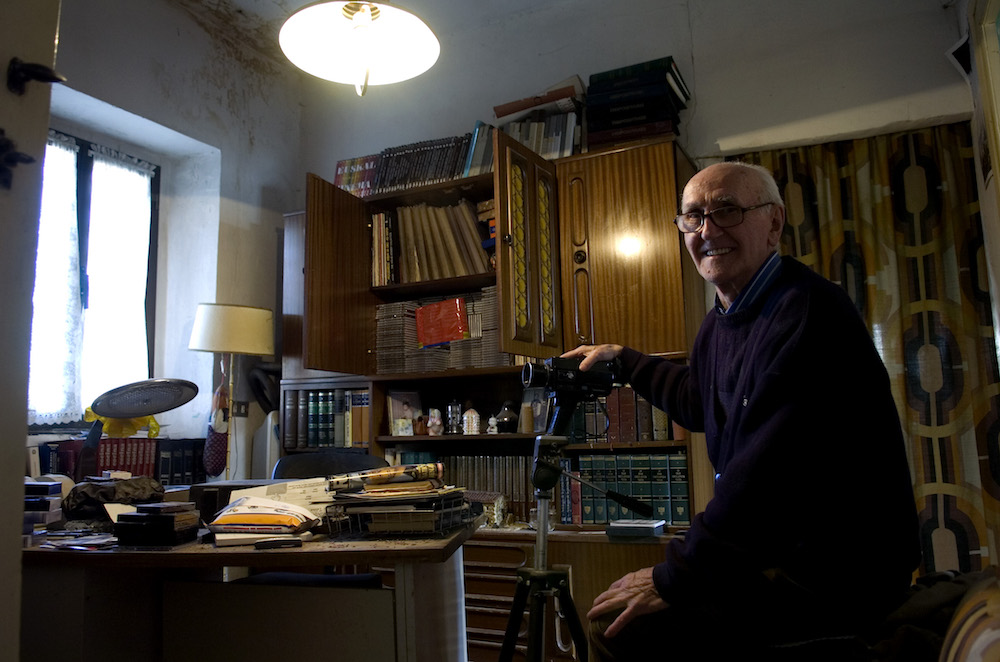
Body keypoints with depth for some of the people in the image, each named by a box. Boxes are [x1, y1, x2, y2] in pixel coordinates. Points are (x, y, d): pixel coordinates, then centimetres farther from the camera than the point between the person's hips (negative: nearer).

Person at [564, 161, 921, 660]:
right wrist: (622, 360, 29)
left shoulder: (808, 313, -24)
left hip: (838, 575, -9)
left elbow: (772, 474, -31)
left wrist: (673, 580, -24)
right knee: (611, 610, 17)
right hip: (773, 550, 10)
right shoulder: (719, 324, 8)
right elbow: (700, 402, 29)